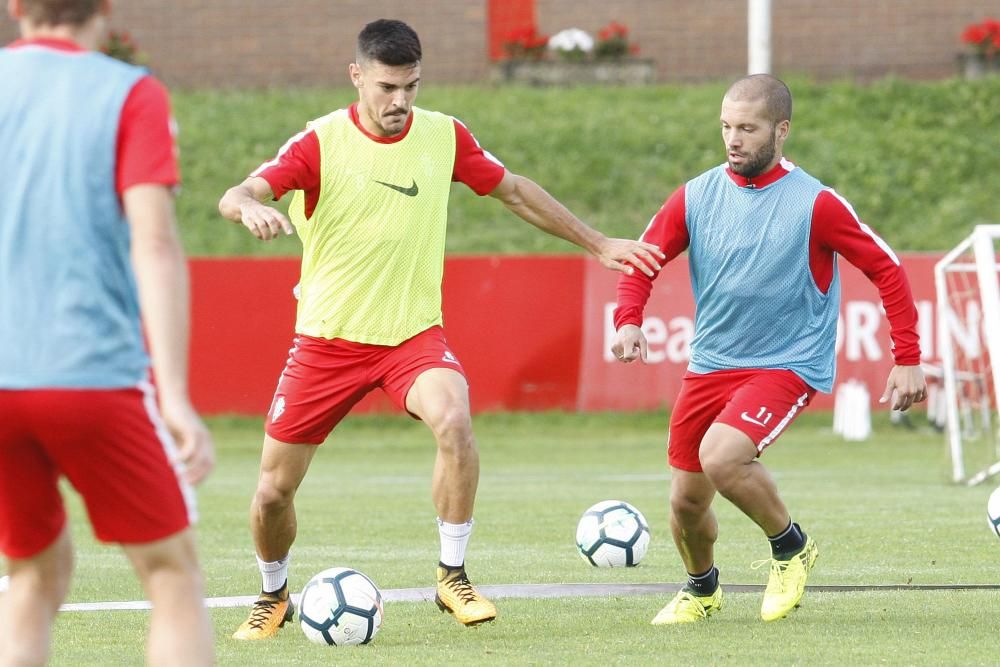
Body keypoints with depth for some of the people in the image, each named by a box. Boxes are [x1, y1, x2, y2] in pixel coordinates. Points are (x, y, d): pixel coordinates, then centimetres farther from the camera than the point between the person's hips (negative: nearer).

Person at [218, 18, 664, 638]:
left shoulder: (444, 136, -2)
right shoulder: (321, 141, -10)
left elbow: (515, 190, 14)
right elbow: (236, 196, -22)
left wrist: (597, 242, 17)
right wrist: (252, 208, -47)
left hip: (414, 332, 0)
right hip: (328, 338, 0)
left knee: (454, 421, -31)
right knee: (273, 491, 2)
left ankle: (453, 577, -16)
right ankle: (274, 598, 32)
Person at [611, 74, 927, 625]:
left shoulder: (814, 203, -12)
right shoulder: (696, 196, -1)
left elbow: (885, 269, -5)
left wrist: (907, 359, -9)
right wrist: (629, 321, -12)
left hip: (788, 364, -5)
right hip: (710, 366, 5)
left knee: (720, 457, -29)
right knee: (686, 500, 8)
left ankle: (790, 546, -2)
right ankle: (701, 589, 40)